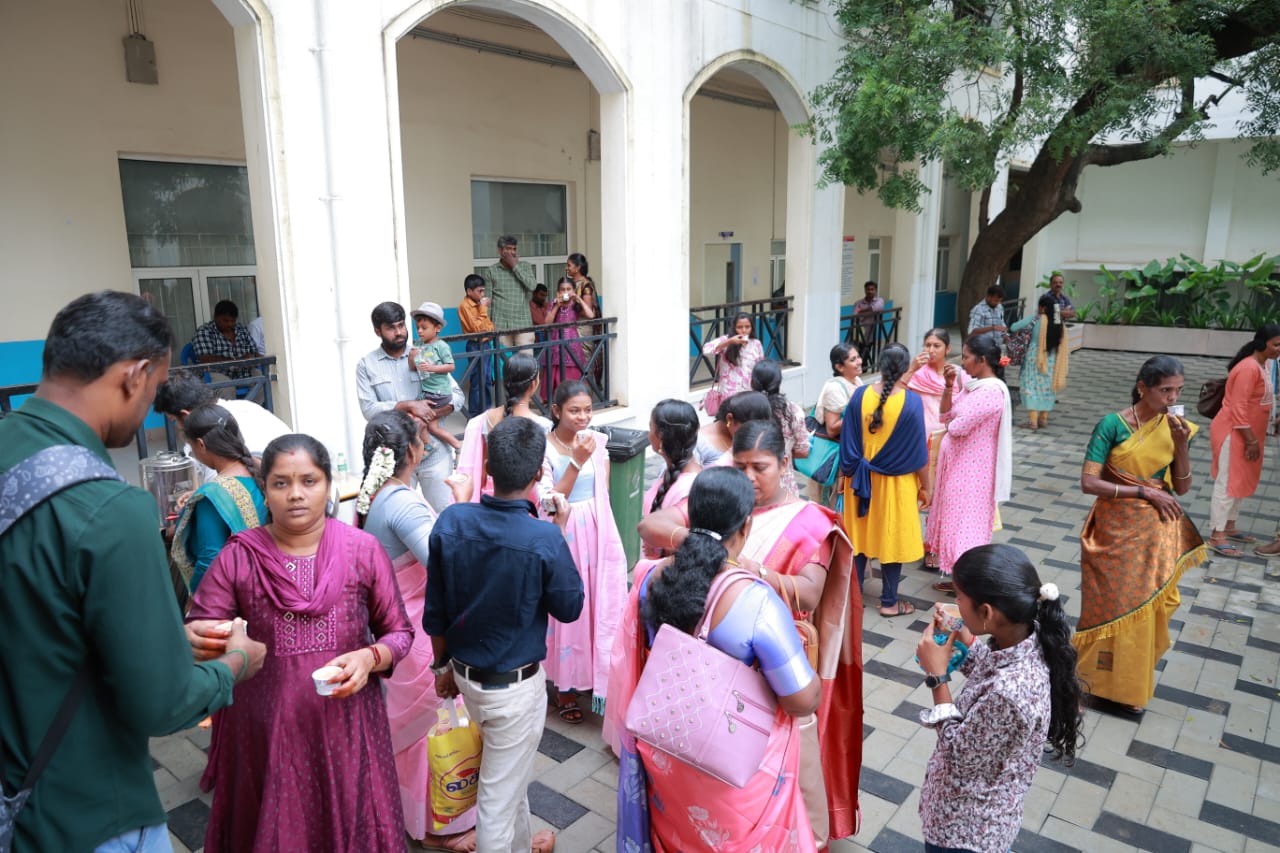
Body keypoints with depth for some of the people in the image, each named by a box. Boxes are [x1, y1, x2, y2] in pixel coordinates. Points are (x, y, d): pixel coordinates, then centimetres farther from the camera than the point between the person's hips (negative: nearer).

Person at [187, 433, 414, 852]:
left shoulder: (363, 550, -6)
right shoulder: (238, 557, -5)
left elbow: (399, 632, 1)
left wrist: (370, 657, -18)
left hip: (346, 724, 0)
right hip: (266, 727, 0)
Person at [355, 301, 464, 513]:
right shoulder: (366, 366, 3)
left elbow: (457, 395, 2)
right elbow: (369, 409, -8)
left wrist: (429, 415, -14)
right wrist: (409, 405, -18)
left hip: (434, 451, 1)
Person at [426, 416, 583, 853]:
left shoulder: (451, 521, -14)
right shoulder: (544, 538, -27)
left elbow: (435, 612, -3)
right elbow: (569, 608, -9)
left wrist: (443, 664, 13)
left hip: (464, 672, 6)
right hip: (516, 683, -6)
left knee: (510, 771, 30)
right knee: (499, 792, 13)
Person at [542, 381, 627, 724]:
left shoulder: (598, 441, 1)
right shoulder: (544, 447, -12)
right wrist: (576, 460, -23)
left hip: (598, 534, 4)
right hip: (564, 537, -4)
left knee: (602, 608, 11)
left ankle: (601, 681, 30)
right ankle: (566, 688, 24)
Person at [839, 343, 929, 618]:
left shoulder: (860, 395, -9)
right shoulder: (912, 401, -16)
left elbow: (848, 443, -3)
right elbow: (918, 451, -10)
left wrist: (844, 475, 10)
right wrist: (923, 485, 3)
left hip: (861, 479, 3)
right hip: (897, 482, -3)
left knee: (859, 533, 16)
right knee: (892, 537, 9)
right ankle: (889, 602, 20)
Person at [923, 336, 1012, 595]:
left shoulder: (992, 391, -22)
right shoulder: (974, 385, 7)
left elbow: (957, 427, -24)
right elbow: (946, 415, 11)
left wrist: (951, 425, -1)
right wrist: (948, 386, -1)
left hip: (971, 468, -9)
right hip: (958, 463, 9)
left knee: (964, 517, 0)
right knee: (954, 513, 17)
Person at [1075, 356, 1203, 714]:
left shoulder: (1174, 427, -1)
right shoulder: (1113, 424, -14)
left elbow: (1182, 488, 0)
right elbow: (1088, 482, -18)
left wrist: (1181, 444, -14)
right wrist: (1145, 492, -19)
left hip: (1157, 531, 4)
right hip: (1117, 529, -4)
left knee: (1151, 605, 12)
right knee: (1116, 604, 6)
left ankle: (1134, 681, 31)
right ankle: (1111, 682, 25)